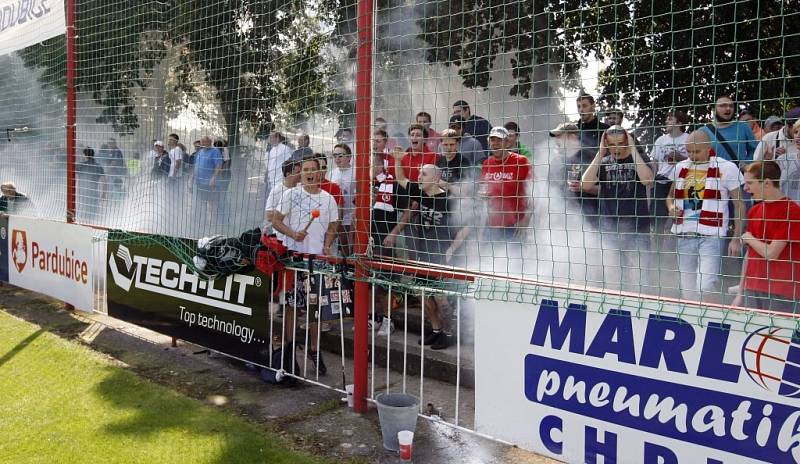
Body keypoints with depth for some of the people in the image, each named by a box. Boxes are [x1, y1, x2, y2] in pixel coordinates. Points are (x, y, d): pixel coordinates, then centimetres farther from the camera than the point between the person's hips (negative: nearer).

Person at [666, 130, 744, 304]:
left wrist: (737, 238, -4)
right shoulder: (680, 167, 10)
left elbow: (739, 204, 0)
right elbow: (671, 196, 24)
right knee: (687, 289, 10)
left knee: (706, 286, -18)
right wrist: (671, 207, 0)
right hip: (684, 235, 5)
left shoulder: (726, 168, -3)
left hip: (711, 236, -5)